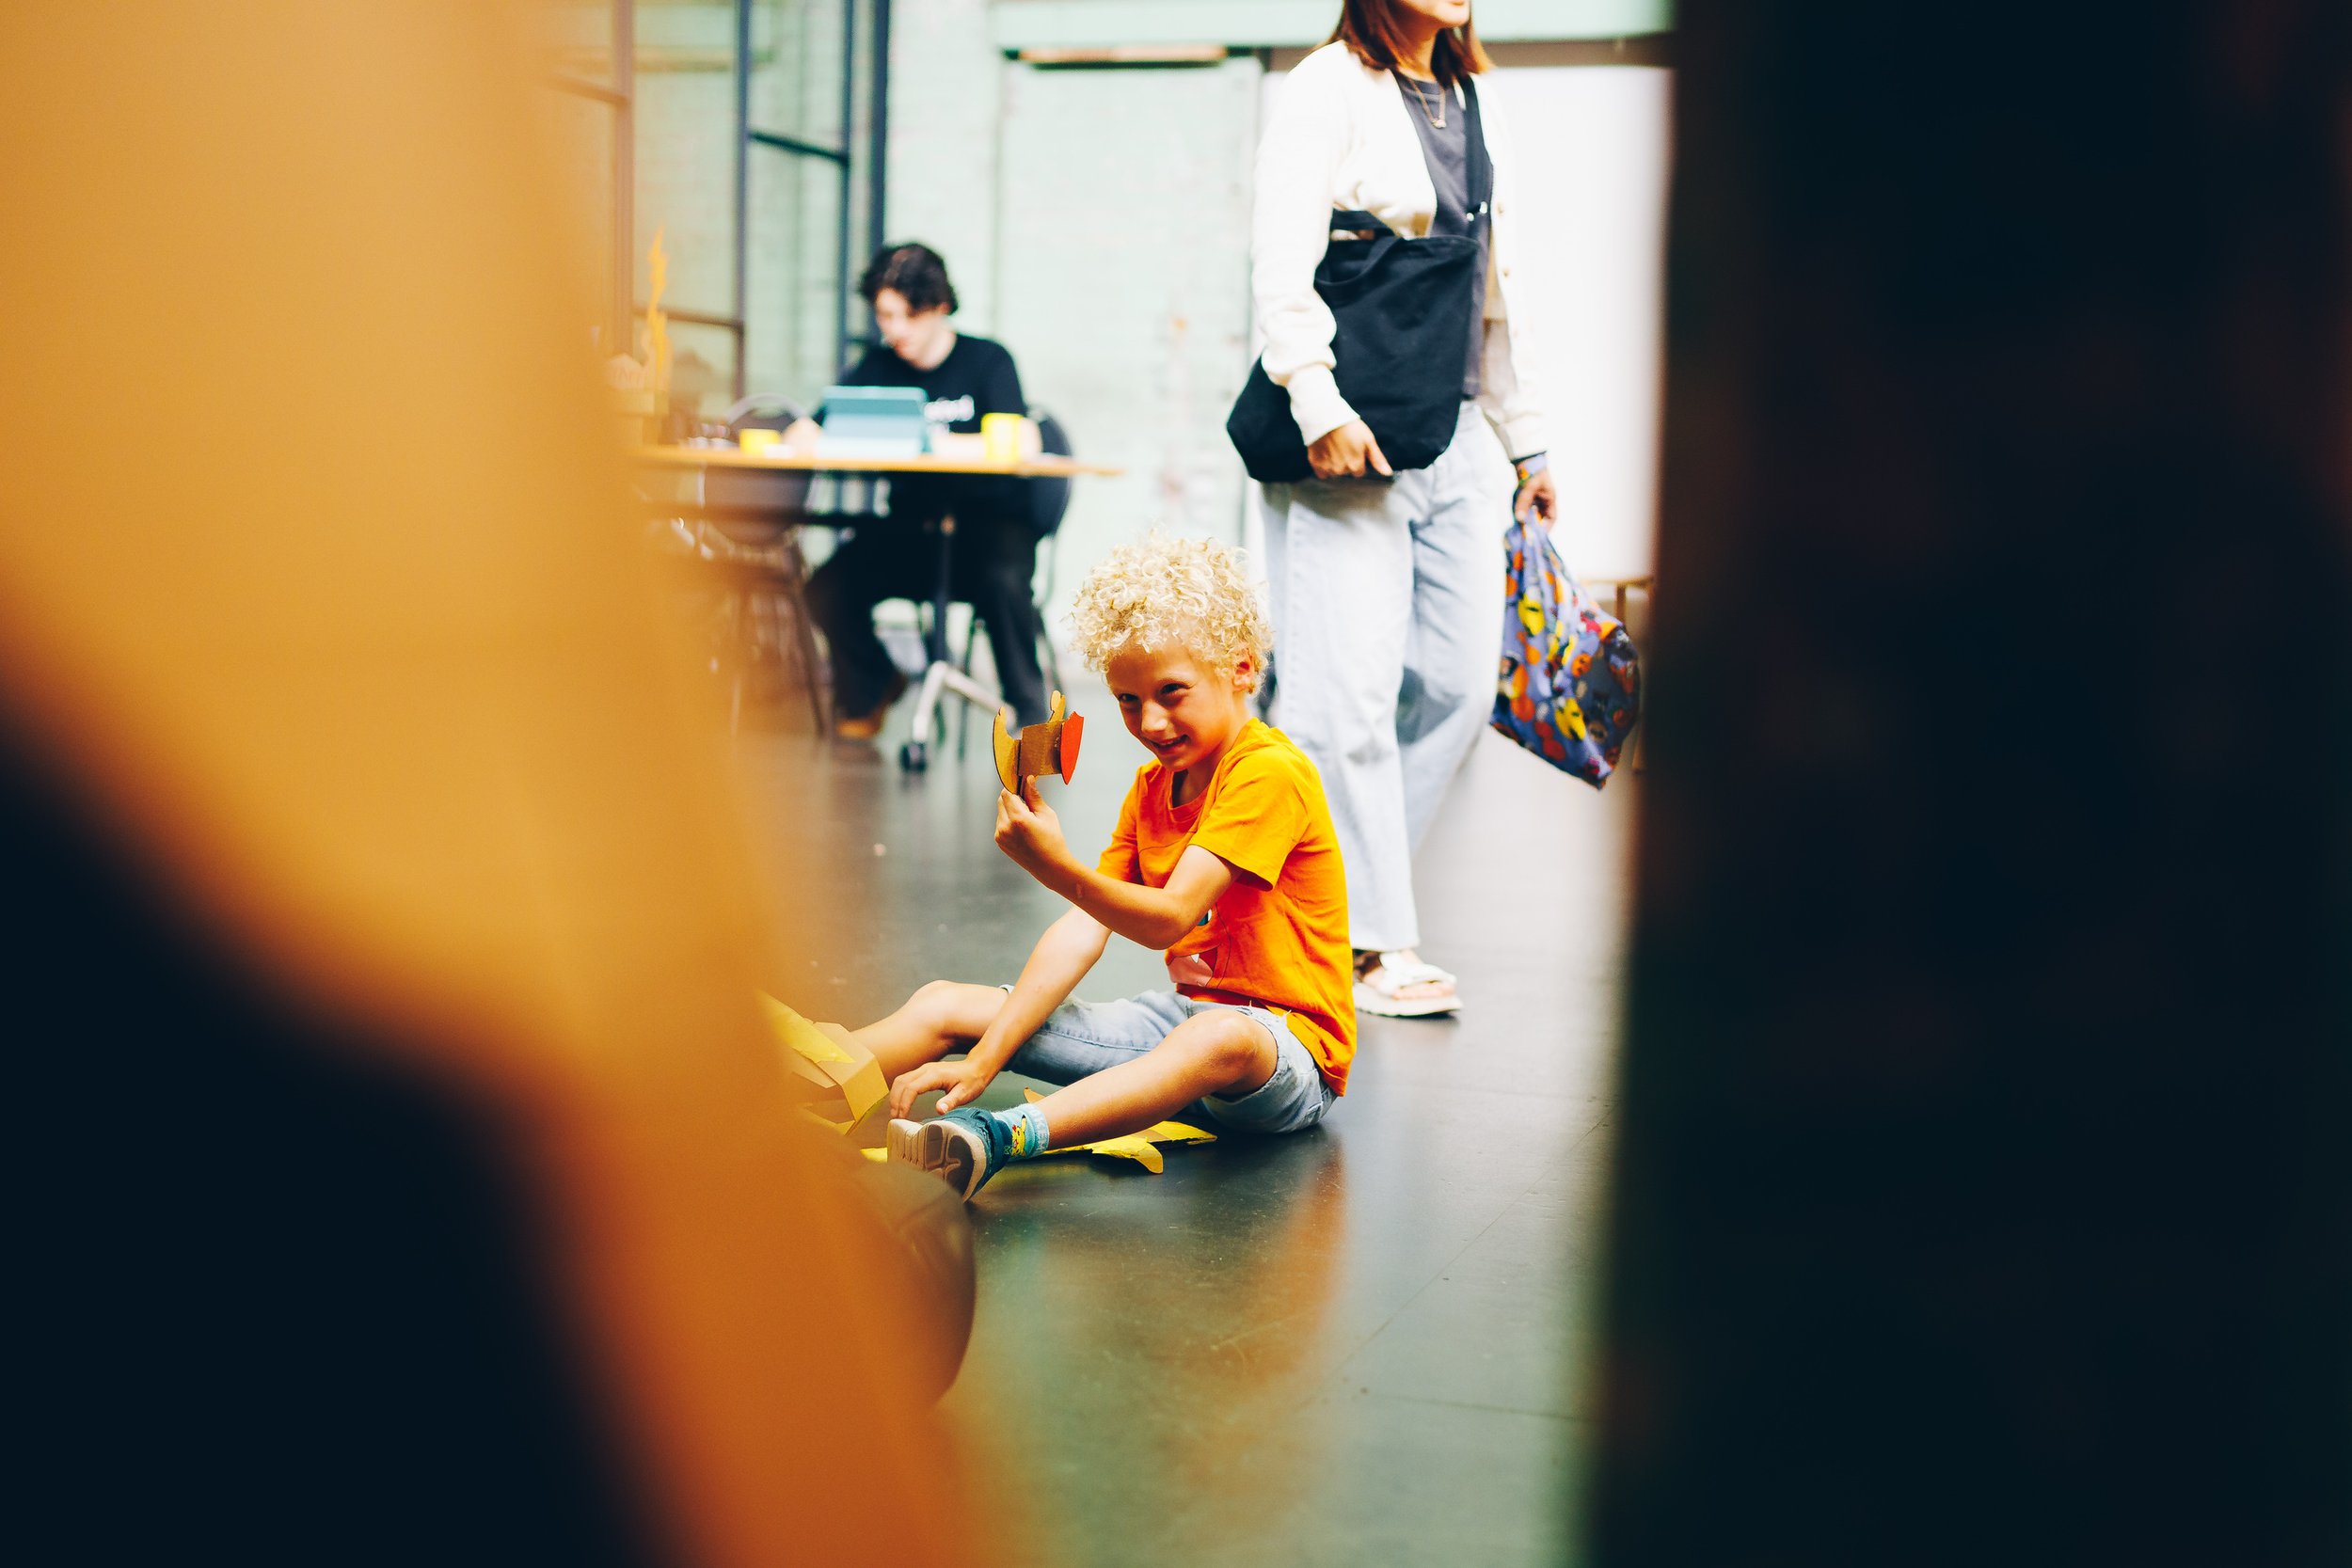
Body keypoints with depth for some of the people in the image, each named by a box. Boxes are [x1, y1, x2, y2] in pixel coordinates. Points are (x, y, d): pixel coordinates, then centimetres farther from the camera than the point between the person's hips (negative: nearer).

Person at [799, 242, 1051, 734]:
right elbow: (815, 429, 3)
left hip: (987, 520, -4)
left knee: (1003, 581, -36)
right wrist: (805, 433, -23)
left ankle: (1029, 710, -15)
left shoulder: (988, 360, -1)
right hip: (910, 525, 4)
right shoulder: (878, 367, 10)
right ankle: (872, 687, 12)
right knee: (828, 588, -18)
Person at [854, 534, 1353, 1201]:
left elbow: (1166, 920, -23)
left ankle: (998, 1139, -64)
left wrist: (1057, 866, -40)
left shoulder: (1270, 772, -14)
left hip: (1287, 1047, -8)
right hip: (1178, 1016, 9)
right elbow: (1085, 927, 3)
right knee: (944, 1004, 2)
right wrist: (982, 1060, -8)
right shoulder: (1151, 785, 13)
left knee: (1219, 1039, -45)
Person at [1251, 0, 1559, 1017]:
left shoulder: (1476, 112, 19)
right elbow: (1281, 265, -12)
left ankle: (1335, 887, 15)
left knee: (1459, 684, 3)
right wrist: (1318, 405, -22)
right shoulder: (1329, 88, -2)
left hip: (1455, 437, 8)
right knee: (1350, 693, -8)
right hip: (1350, 441, -7)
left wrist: (1525, 444, 23)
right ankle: (1370, 942, -2)